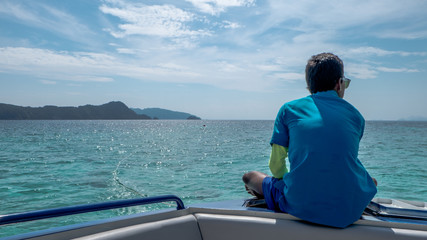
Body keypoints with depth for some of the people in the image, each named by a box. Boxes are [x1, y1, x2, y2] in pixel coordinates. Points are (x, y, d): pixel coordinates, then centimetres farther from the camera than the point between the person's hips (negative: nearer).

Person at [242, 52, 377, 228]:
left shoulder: (289, 110, 4)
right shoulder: (356, 116, 10)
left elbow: (276, 167, 5)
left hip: (299, 207, -2)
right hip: (349, 211, 3)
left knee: (249, 177, 21)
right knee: (371, 181, 37)